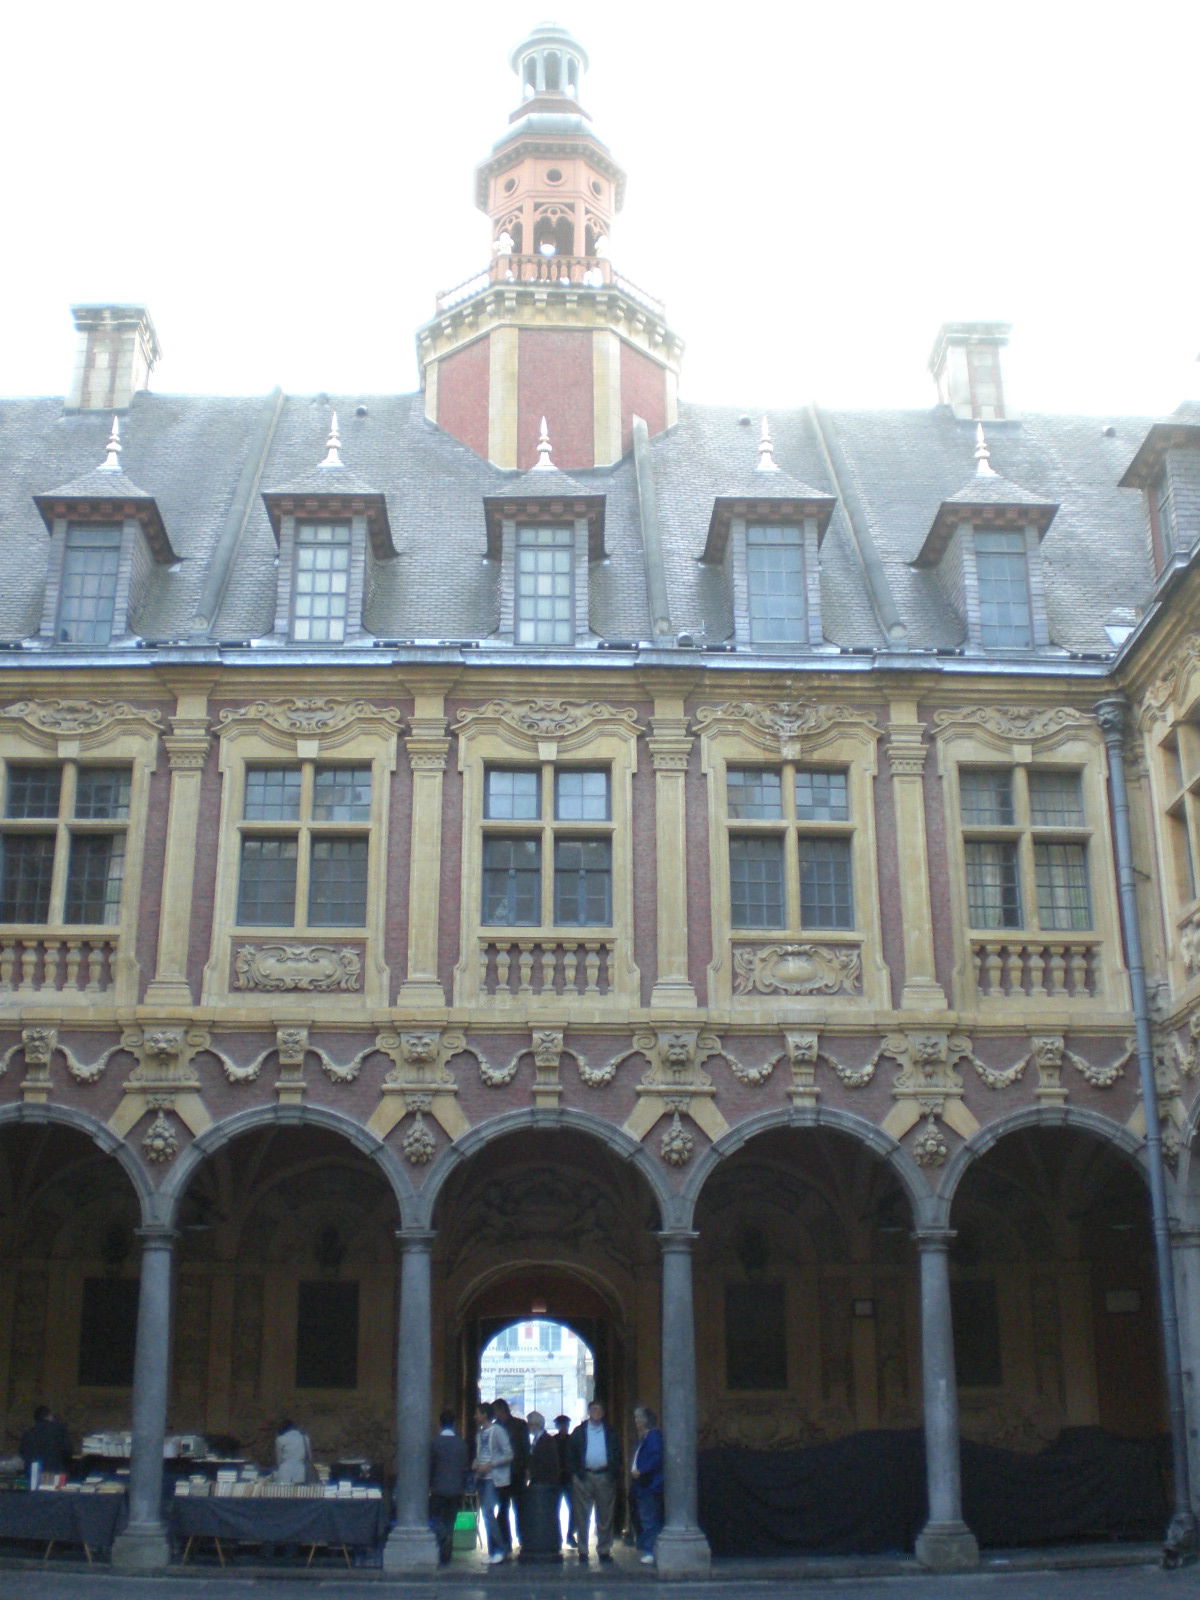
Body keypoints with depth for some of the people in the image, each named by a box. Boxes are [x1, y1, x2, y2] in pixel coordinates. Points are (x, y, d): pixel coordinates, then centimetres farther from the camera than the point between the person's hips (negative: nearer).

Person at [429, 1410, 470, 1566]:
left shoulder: (436, 1443, -8)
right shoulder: (462, 1444, 4)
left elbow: (430, 1467, -5)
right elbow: (466, 1467, 7)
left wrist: (428, 1485, 7)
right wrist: (462, 1487, 15)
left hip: (439, 1489, -4)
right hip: (456, 1490, 4)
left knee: (434, 1517, 10)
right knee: (449, 1522, 10)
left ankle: (444, 1537, -19)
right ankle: (445, 1558, 9)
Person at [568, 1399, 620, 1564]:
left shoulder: (610, 1432, 11)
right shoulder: (579, 1431, 8)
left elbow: (617, 1453, 11)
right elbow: (572, 1453, 6)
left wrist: (613, 1472, -2)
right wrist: (577, 1472, -6)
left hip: (605, 1476, 1)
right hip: (584, 1476, -1)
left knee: (605, 1516, 3)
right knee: (582, 1516, 0)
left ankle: (604, 1550, 11)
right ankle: (582, 1551, 5)